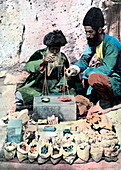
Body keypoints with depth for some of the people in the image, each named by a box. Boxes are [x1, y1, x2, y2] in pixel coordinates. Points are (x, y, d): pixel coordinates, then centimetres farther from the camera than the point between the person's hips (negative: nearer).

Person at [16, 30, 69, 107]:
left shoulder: (63, 58, 11)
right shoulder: (40, 54, -1)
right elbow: (27, 66, -18)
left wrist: (62, 83, 2)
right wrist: (43, 62, -33)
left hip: (54, 88, 5)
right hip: (37, 87, -4)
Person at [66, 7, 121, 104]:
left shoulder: (111, 43, -21)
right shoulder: (92, 41, 2)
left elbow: (107, 69, -27)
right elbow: (84, 59, 8)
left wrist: (85, 72, -18)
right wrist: (74, 68, -13)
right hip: (105, 77, 9)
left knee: (93, 78, -33)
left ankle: (109, 102, -11)